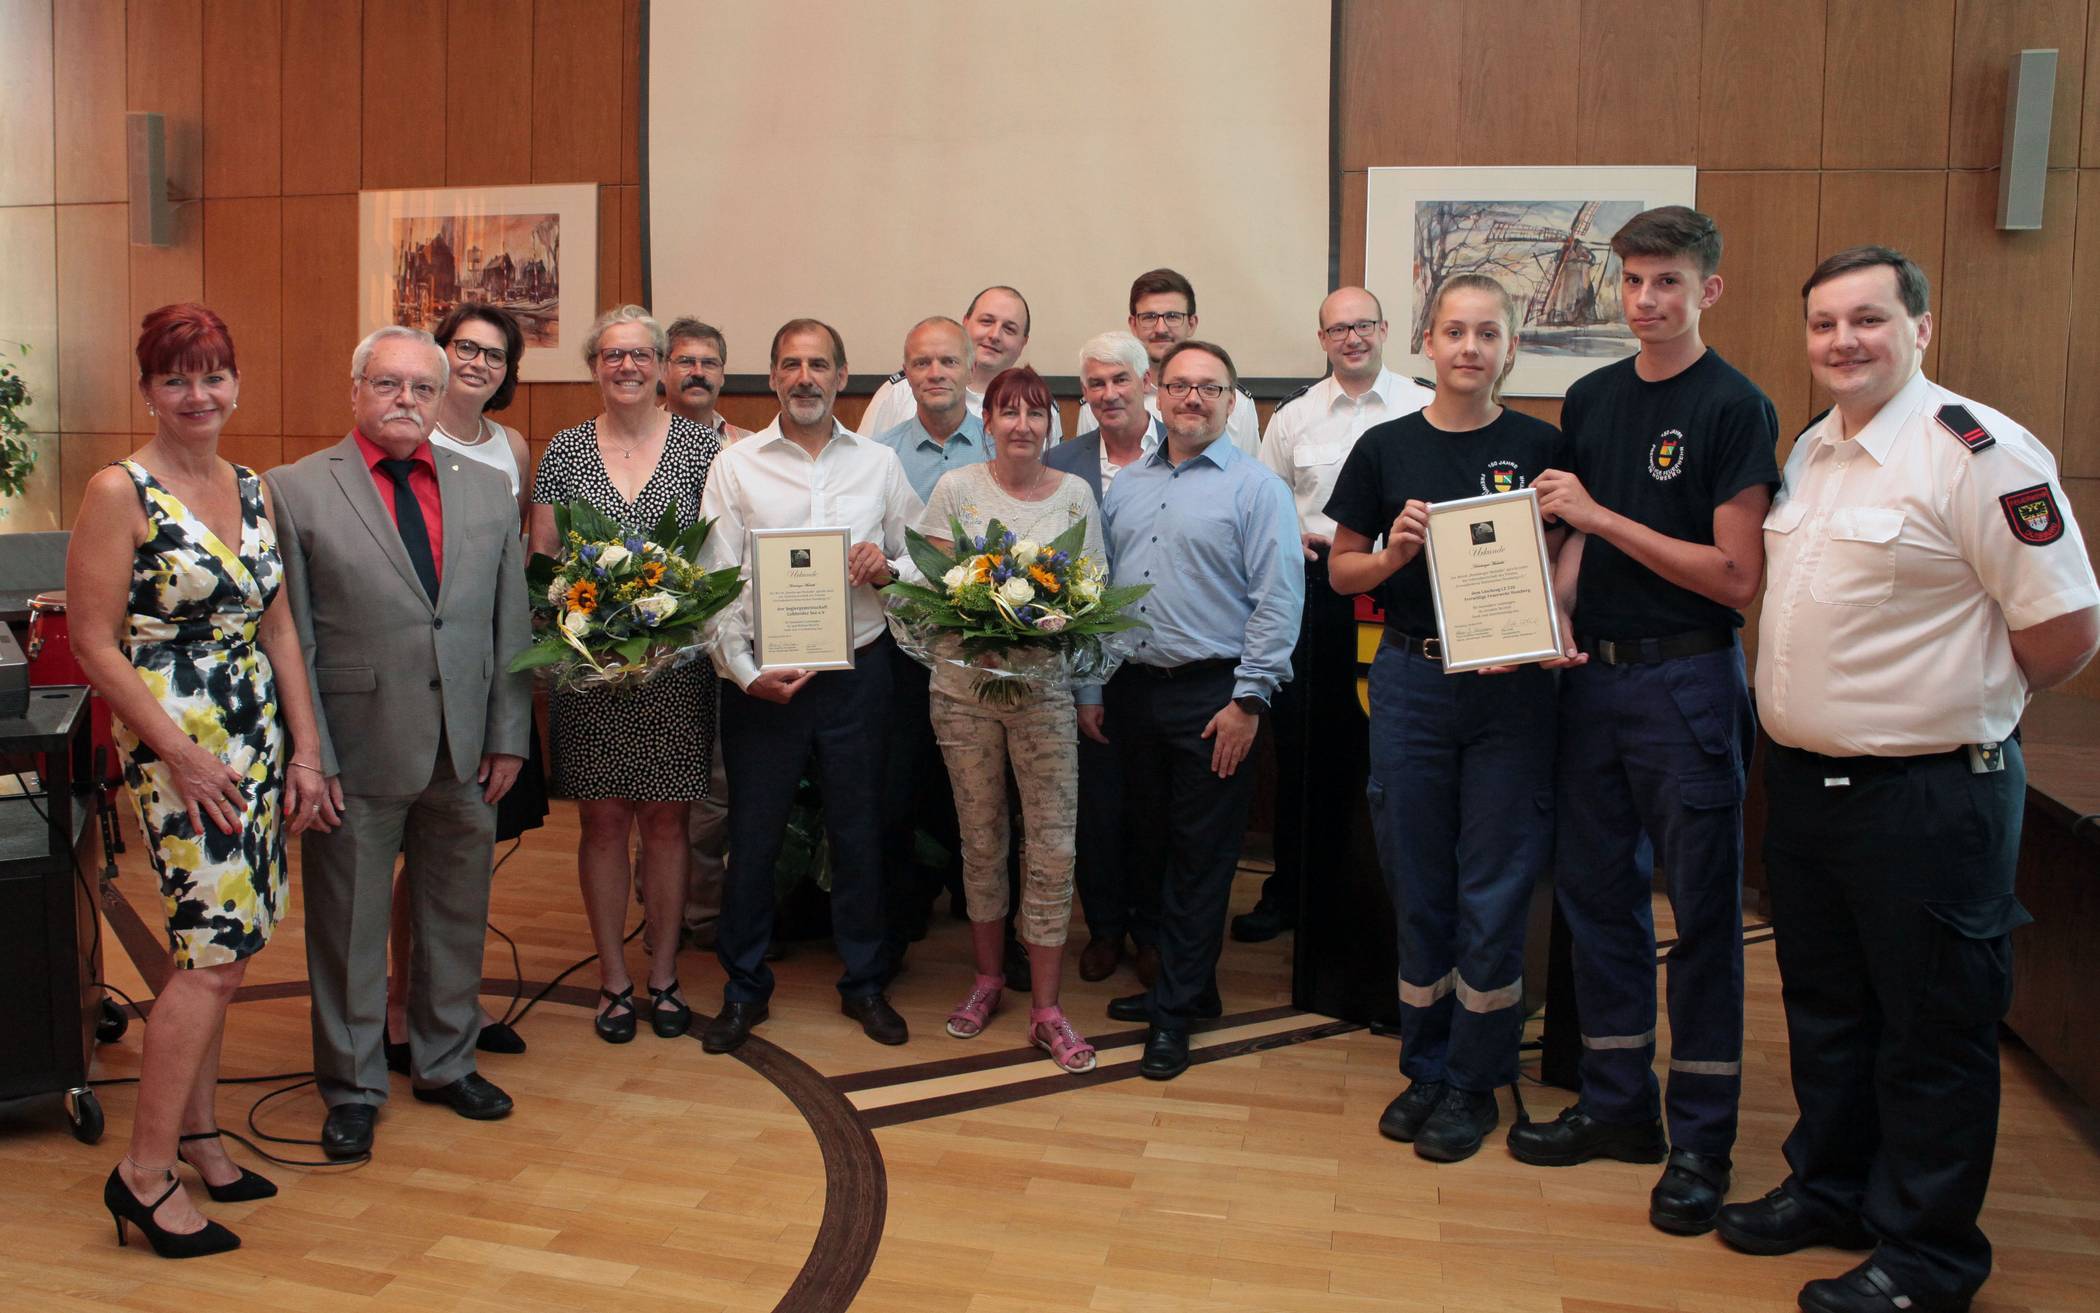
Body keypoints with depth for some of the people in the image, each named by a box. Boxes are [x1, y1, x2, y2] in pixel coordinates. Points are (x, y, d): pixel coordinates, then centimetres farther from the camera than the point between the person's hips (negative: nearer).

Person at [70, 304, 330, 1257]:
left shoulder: (250, 489, 10)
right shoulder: (119, 491, -9)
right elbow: (94, 645, -11)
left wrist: (305, 750, 8)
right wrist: (182, 754, -14)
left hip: (259, 740, 6)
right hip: (176, 747, -6)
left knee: (217, 948, 11)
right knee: (214, 949, -9)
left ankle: (196, 1133, 25)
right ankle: (144, 1174, 3)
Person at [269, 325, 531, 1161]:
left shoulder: (488, 490, 8)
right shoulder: (295, 490, -3)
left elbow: (511, 623, 8)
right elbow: (289, 638, -6)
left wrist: (507, 737, 3)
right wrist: (309, 755, -9)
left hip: (465, 753, 4)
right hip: (357, 753, -3)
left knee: (457, 917, 16)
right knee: (349, 927, 11)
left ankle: (446, 1063, 36)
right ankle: (353, 1087, 29)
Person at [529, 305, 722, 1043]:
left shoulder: (698, 444, 3)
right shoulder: (565, 451, 6)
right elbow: (539, 557, 7)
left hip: (677, 663, 0)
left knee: (667, 820, 7)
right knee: (603, 819, 6)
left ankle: (664, 977, 21)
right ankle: (614, 980, 20)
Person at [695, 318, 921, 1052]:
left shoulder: (878, 463, 6)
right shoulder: (736, 466, 0)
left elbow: (920, 564, 10)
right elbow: (717, 583, -3)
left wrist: (887, 568, -12)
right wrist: (745, 672, -12)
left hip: (858, 669, 2)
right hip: (762, 675, -1)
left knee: (858, 830, 11)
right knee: (752, 834, 7)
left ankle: (864, 982, 28)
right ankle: (744, 987, 25)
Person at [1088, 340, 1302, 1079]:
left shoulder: (1255, 487, -6)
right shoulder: (1125, 487, 12)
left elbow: (1278, 601, -11)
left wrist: (1248, 699, -15)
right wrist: (1090, 689, 12)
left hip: (1211, 694, -6)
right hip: (1132, 688, 6)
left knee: (1200, 857, 2)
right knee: (1153, 845, 14)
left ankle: (1175, 1009, 13)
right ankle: (1188, 983, 30)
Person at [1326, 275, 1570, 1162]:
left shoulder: (1540, 448, 2)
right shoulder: (1385, 449, 4)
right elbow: (1341, 572, 8)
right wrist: (1393, 553, -11)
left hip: (1510, 688, -1)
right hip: (1411, 681, 1)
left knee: (1495, 889, 3)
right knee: (1418, 884, 9)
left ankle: (1476, 1080, 19)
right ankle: (1426, 1064, 26)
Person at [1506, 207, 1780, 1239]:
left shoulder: (1735, 408, -8)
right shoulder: (1591, 399, 10)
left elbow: (1736, 576, -15)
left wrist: (1600, 514, -15)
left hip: (1687, 680, -6)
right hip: (1592, 675, 6)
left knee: (1701, 904, 2)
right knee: (1595, 888, 12)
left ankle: (1701, 1137, 15)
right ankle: (1619, 1103, 27)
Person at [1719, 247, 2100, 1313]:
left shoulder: (1977, 453, -16)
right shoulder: (1812, 449, 10)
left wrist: (1956, 704, -3)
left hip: (1928, 794, -8)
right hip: (1803, 778, 8)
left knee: (1933, 1030, 7)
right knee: (1824, 1006, 20)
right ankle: (1830, 1189, 38)